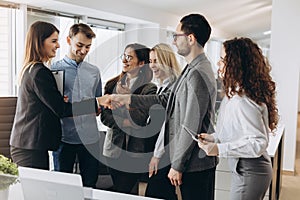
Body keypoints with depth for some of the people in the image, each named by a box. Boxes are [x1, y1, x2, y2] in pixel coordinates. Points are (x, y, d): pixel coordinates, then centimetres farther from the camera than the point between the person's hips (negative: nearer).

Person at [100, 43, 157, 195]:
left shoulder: (149, 88, -5)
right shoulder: (112, 85, 9)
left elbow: (139, 118, -16)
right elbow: (104, 116, 3)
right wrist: (125, 122, -11)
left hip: (136, 150, -4)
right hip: (114, 148, 4)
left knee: (124, 191, -1)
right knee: (119, 190, 11)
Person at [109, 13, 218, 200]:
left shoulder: (198, 74, -21)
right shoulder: (192, 69, 12)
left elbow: (190, 127, -22)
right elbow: (167, 99, 17)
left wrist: (177, 165, -16)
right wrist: (128, 99, 16)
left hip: (196, 163, -10)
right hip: (193, 161, 10)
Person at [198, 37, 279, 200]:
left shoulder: (242, 101, -24)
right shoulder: (234, 94, 7)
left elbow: (258, 142, -25)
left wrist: (219, 149, -25)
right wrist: (213, 138, 3)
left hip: (249, 173, -10)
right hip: (243, 169, 10)